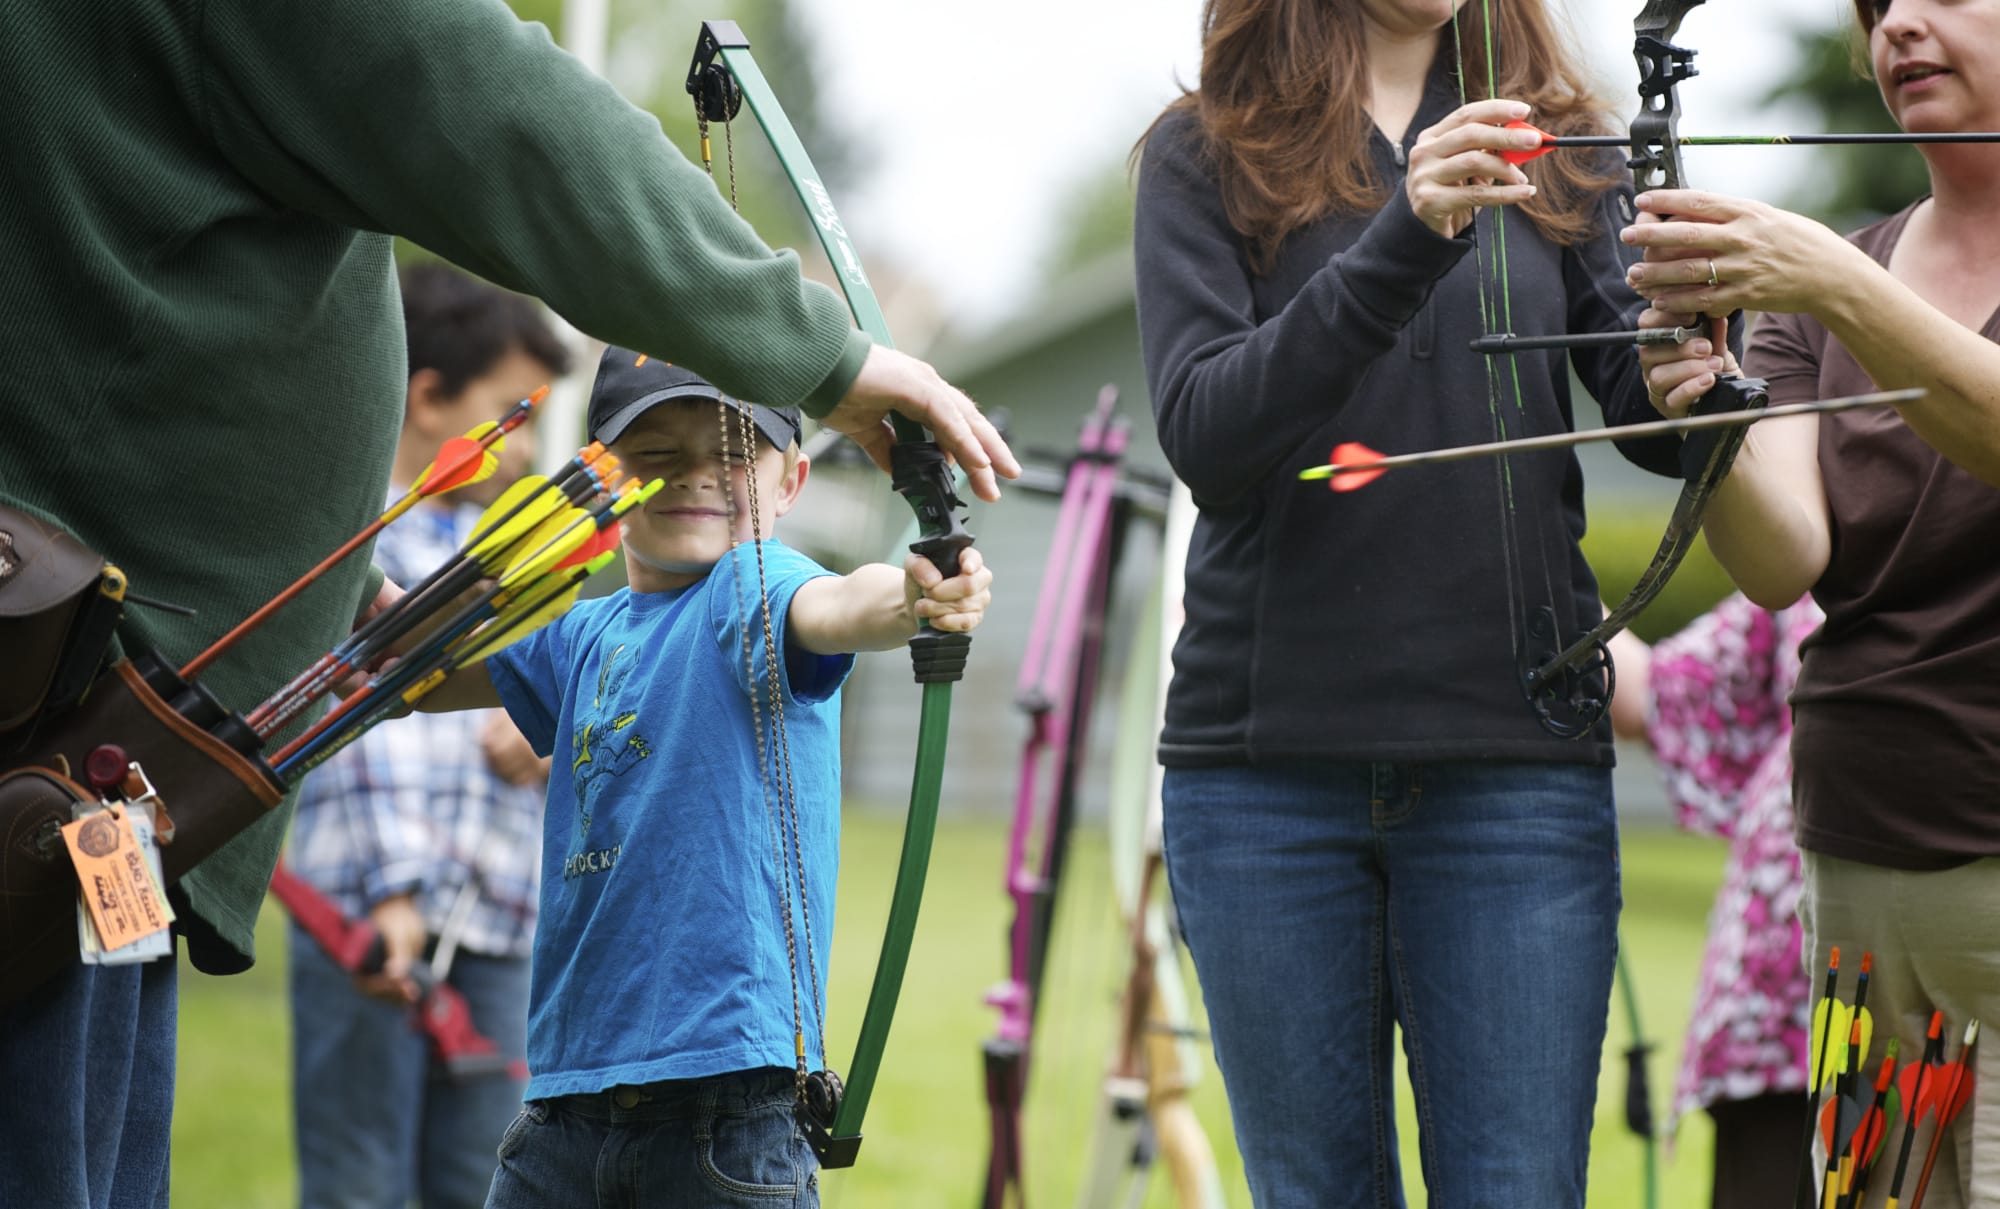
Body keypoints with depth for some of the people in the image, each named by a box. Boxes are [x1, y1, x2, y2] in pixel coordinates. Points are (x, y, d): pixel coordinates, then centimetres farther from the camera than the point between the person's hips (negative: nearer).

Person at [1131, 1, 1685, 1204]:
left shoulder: (1557, 154, 10)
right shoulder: (1208, 155, 4)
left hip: (1515, 762, 1)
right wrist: (1402, 242, -24)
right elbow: (1202, 433, -11)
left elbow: (1653, 419, 0)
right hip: (1270, 765, -1)